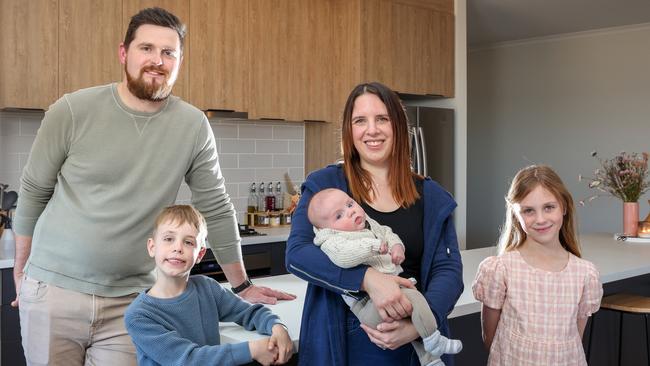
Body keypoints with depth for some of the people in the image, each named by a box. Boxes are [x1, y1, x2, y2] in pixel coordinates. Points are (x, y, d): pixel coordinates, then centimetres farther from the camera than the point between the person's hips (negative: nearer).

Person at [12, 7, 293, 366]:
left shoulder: (193, 127, -5)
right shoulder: (72, 111, -8)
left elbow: (216, 209, 3)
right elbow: (33, 192, 3)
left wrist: (242, 284, 8)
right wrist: (21, 269, 11)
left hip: (130, 298, 0)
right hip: (53, 287, 0)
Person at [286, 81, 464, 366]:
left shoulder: (430, 196, 4)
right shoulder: (325, 185, -3)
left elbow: (448, 269, -3)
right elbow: (297, 253, -14)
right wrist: (368, 278, -29)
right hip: (341, 343, -2)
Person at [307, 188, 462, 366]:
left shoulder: (369, 224, 14)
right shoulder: (332, 242, -13)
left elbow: (386, 233, 28)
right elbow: (342, 256, -34)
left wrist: (397, 246, 6)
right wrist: (373, 245, -28)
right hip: (368, 304, -9)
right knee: (412, 297, -27)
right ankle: (434, 342, -14)